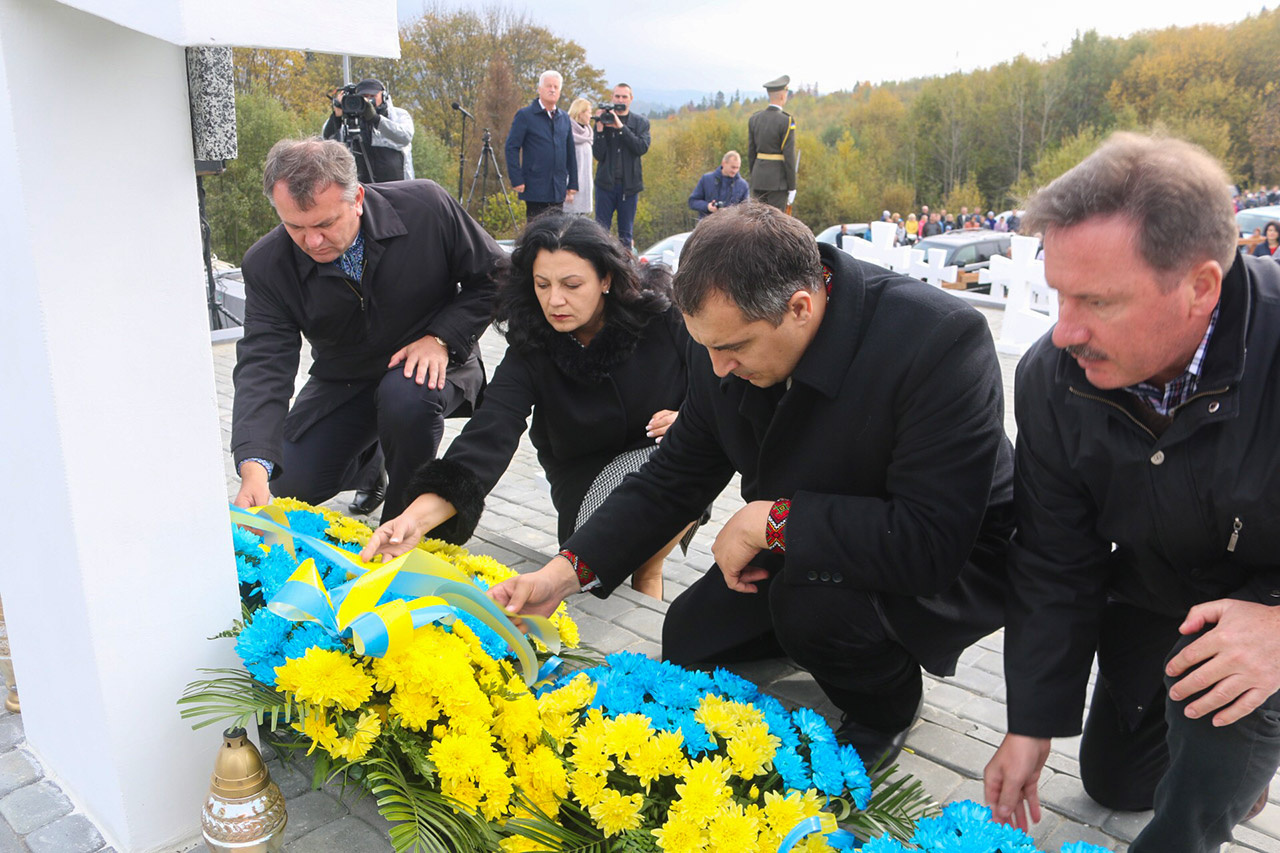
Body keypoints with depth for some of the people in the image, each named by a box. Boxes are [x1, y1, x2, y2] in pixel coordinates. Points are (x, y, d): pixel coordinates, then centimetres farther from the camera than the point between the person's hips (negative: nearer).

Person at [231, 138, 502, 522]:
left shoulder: (426, 206, -22)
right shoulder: (266, 265, -17)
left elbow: (492, 277, -9)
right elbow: (263, 365, -23)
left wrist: (441, 338, -23)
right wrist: (253, 467, -37)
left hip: (429, 361, -3)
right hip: (342, 380, 3)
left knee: (407, 399, -37)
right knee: (291, 484, -9)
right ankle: (368, 458, 27)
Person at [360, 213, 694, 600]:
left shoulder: (663, 316, -16)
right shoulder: (530, 351, -16)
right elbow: (487, 437, -30)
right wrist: (418, 516, -45)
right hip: (587, 474, -1)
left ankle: (648, 573, -6)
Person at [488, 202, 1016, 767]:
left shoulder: (940, 339, -34)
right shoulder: (728, 333, -14)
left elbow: (933, 541, -38)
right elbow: (675, 477, -4)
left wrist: (773, 520, -33)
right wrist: (568, 570, -14)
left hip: (949, 567, -5)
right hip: (801, 556, 6)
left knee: (813, 601, -32)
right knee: (688, 641, 2)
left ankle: (887, 709, 2)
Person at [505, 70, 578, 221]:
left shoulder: (564, 118, 14)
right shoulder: (524, 115, -1)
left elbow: (570, 152, 18)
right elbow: (511, 148, -5)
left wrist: (573, 183, 13)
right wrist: (517, 180, -13)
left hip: (558, 191, 5)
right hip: (535, 190, -5)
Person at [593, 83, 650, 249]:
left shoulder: (641, 122, 8)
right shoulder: (603, 120, 6)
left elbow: (642, 147, -11)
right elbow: (598, 154, -2)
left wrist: (620, 127, -15)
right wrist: (600, 129, -14)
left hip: (629, 184, 1)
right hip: (606, 182, 0)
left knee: (625, 232, 4)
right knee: (601, 230, -3)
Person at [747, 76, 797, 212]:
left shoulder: (754, 118, 5)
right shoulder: (786, 121, -12)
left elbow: (751, 153, 10)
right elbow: (789, 156, -13)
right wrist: (792, 187, -7)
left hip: (759, 177, 6)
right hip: (778, 180, -5)